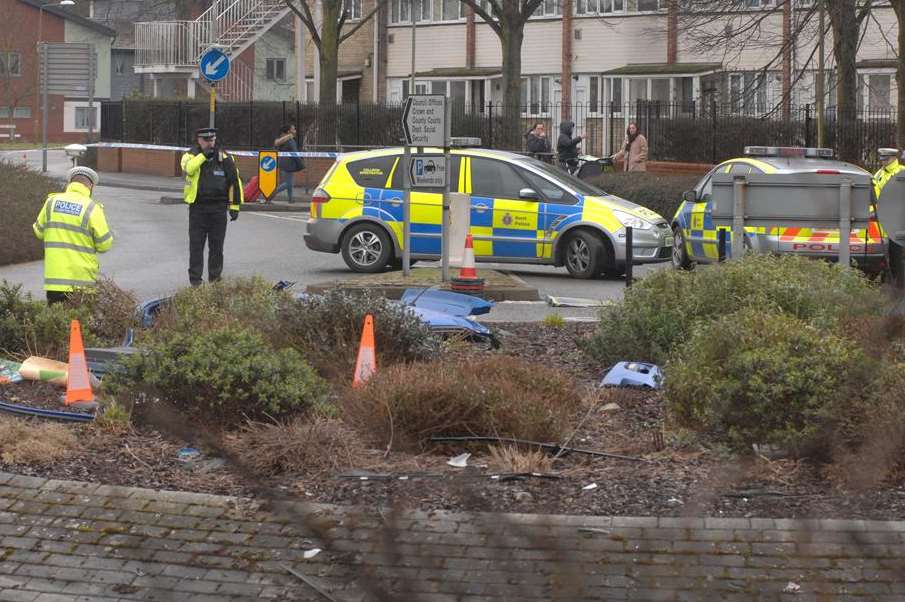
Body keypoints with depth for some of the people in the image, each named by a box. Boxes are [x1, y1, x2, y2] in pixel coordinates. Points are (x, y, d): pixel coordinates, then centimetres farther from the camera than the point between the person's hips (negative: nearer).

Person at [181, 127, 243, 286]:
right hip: (197, 208, -1)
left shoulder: (225, 158, 3)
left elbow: (235, 182, 6)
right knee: (196, 246, 1)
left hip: (218, 209, 1)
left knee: (216, 246, 8)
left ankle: (215, 278, 19)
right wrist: (203, 156, -25)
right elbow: (188, 168, -23)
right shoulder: (191, 155, 0)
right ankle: (195, 279, 6)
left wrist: (235, 206, 3)